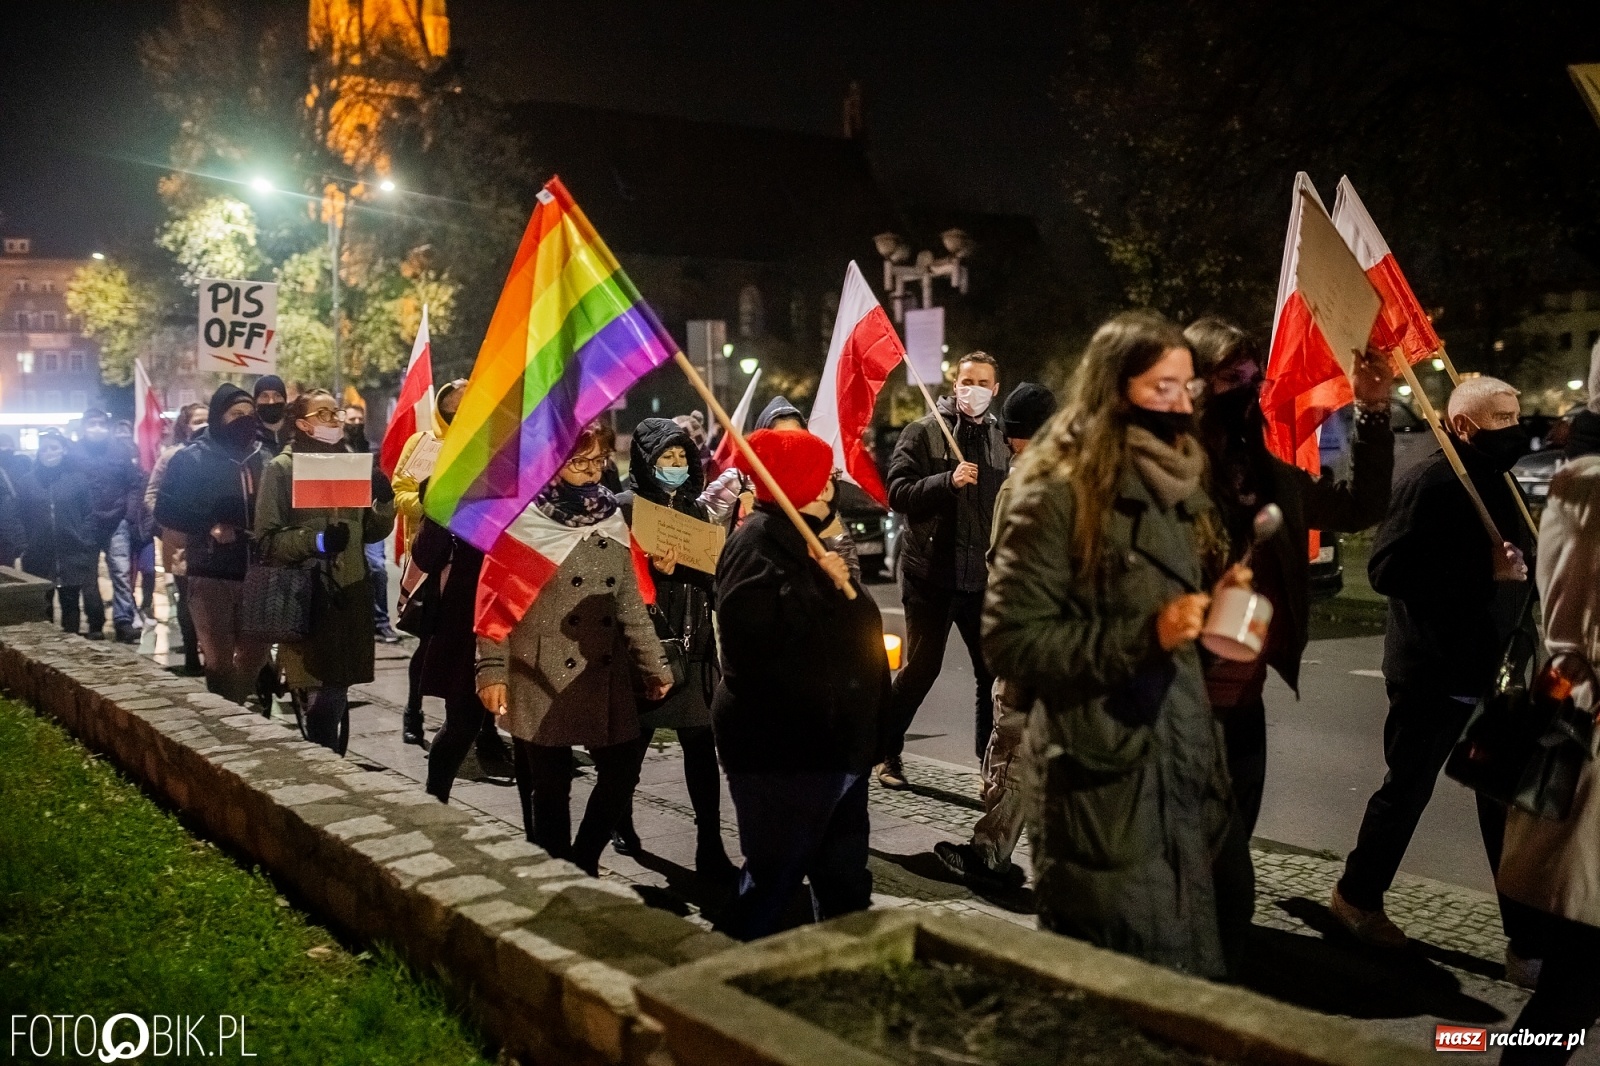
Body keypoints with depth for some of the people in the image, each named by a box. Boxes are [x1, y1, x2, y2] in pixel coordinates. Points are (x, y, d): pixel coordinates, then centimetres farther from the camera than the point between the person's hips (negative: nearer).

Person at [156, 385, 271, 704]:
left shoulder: (265, 458, 9)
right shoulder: (191, 459, -1)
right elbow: (165, 511, -3)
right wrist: (209, 527, -15)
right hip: (211, 574, -4)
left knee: (255, 654, 12)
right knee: (219, 659, 3)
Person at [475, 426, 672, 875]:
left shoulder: (612, 521, 10)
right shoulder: (522, 522, -6)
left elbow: (629, 601, 14)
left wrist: (654, 665, 13)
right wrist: (492, 670, -13)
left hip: (606, 674, 5)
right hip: (542, 677, -5)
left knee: (622, 769, 5)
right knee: (550, 786, 3)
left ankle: (584, 862, 26)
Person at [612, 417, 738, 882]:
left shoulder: (696, 509, 11)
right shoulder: (626, 507, -4)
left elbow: (712, 573, 10)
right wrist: (655, 569, -25)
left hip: (693, 641, 4)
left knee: (701, 744, -2)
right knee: (634, 738, 11)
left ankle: (710, 845, 0)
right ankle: (621, 822, 34)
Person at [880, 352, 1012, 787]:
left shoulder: (1002, 440, 12)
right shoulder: (923, 432, -1)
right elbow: (898, 492, -11)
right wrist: (948, 481, -23)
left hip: (983, 576, 4)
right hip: (930, 572, -4)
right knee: (920, 669, 4)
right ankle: (887, 752, 22)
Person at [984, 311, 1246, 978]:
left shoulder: (1176, 488, 13)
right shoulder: (1060, 494, -12)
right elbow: (1012, 640, -17)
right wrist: (1143, 636, -23)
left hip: (1182, 766, 8)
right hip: (1101, 780, -7)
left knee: (1185, 979, 16)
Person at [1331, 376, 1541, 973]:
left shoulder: (1498, 485, 12)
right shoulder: (1428, 484, -15)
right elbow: (1387, 570, -24)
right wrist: (1483, 571, -26)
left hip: (1494, 674, 7)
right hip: (1433, 675, -7)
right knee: (1406, 791, 8)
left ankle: (1529, 942, 14)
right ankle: (1357, 896, 30)